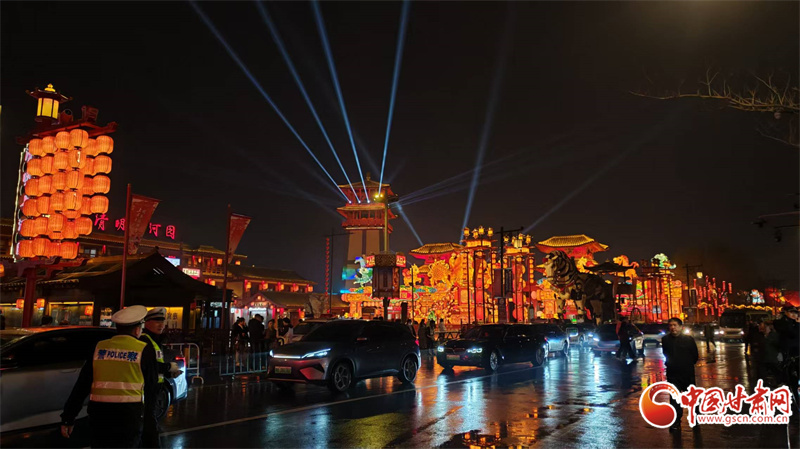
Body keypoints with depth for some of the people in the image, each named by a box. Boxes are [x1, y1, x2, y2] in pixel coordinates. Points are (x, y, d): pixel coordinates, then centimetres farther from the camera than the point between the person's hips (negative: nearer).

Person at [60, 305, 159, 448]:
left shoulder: (99, 347, 5)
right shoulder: (144, 350, -4)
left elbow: (81, 386, 5)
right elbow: (151, 387, 2)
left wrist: (68, 417, 10)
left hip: (99, 415, 4)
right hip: (129, 416, -4)